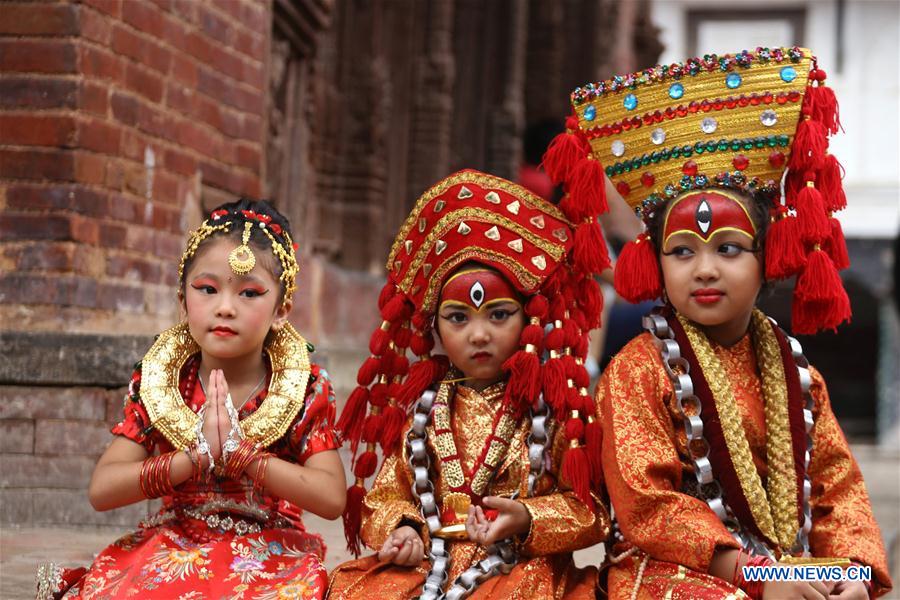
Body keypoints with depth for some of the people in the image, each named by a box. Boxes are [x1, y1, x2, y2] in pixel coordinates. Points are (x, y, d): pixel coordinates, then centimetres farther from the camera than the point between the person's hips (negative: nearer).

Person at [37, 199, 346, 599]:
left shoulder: (307, 389, -3)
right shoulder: (155, 383, 1)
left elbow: (331, 499, -14)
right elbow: (101, 490, -10)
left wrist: (240, 452, -22)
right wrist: (197, 457, -22)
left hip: (269, 554, -1)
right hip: (173, 549, 1)